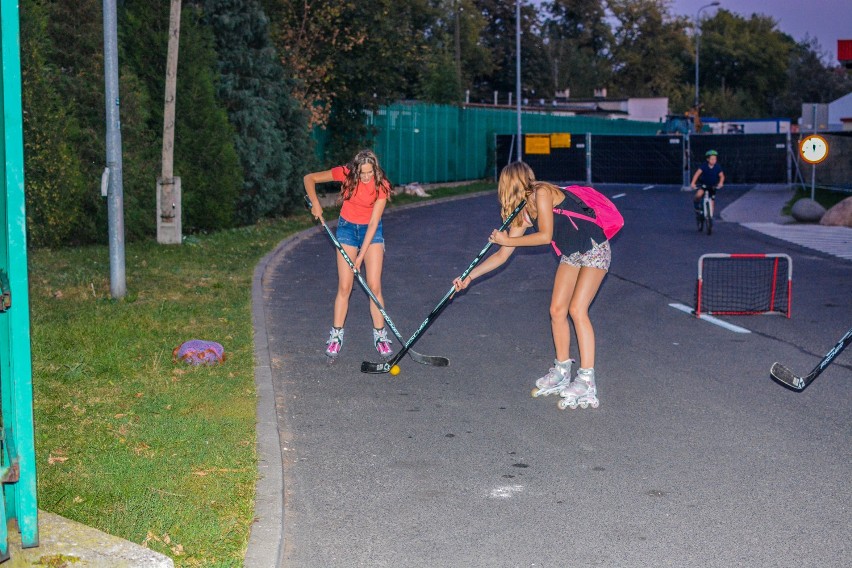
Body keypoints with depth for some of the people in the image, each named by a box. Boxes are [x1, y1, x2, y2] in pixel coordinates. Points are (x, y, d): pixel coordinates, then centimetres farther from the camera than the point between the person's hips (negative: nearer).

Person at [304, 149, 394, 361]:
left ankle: (380, 336, 4)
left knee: (374, 286, -7)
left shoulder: (381, 185, -21)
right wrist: (315, 204, -20)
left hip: (371, 231, -1)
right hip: (347, 227, 1)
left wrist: (361, 256, -24)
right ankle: (336, 336, 6)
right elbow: (309, 179, -7)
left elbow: (373, 223, -21)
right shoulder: (345, 173, -18)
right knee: (344, 287, -3)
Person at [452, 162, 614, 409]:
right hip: (570, 255, 8)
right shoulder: (523, 214, 5)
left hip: (594, 250, -8)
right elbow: (502, 255, 6)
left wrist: (508, 240, -15)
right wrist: (471, 275, 0)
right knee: (557, 310, 4)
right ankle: (561, 373, 17)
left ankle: (586, 384, -16)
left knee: (577, 309, -17)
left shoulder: (543, 193, -19)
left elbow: (546, 236, -25)